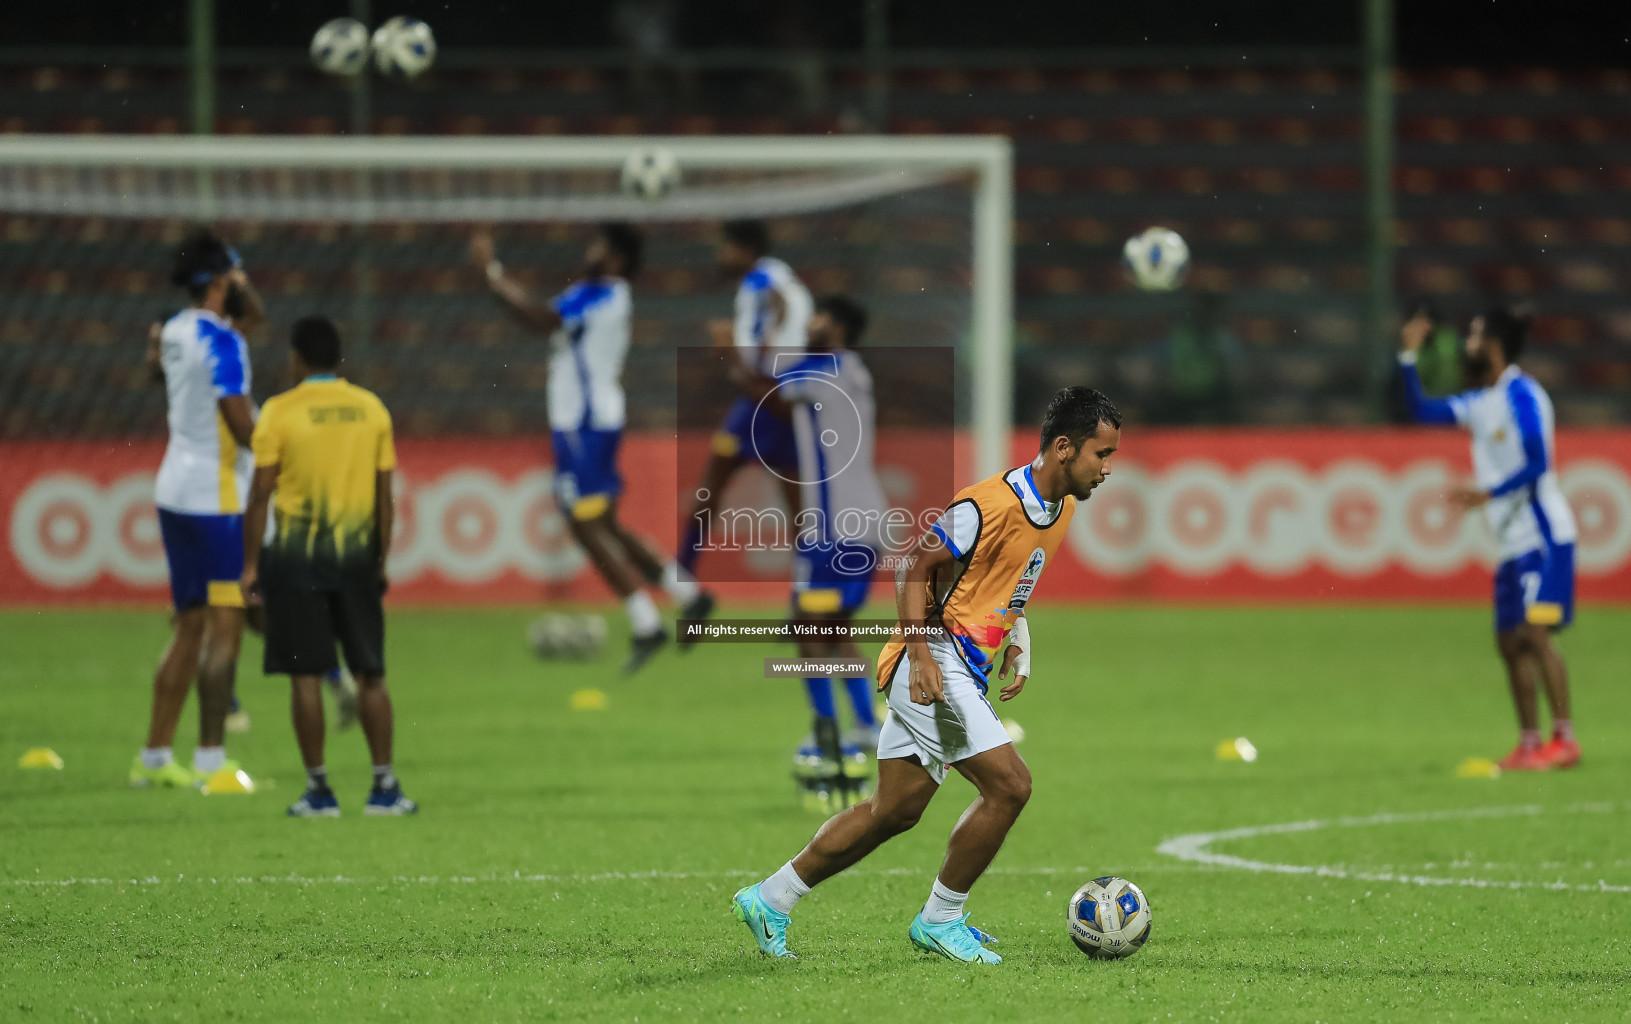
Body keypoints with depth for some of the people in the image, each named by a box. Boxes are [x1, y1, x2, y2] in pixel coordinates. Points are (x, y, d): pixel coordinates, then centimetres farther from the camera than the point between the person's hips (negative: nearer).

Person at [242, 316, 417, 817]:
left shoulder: (279, 412, -6)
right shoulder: (371, 409, 5)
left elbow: (260, 494, -7)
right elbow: (385, 495, 7)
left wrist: (251, 563, -1)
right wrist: (382, 560, 15)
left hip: (296, 556, -3)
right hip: (357, 552, 3)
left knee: (306, 675, 1)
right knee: (370, 674, 8)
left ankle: (319, 789, 1)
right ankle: (384, 786, 7)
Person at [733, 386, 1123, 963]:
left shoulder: (1061, 509, 10)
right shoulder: (991, 504, -20)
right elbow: (917, 566, -17)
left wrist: (1015, 642, 11)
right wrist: (920, 654, -24)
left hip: (967, 671, 10)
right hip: (935, 664, -10)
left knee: (896, 810, 11)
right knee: (1010, 785, -14)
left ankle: (770, 900, 20)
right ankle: (941, 920, 0)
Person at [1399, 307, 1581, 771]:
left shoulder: (1522, 395, -12)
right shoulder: (1480, 402, 14)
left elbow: (1538, 464, -18)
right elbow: (1425, 411, 22)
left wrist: (1488, 494, -25)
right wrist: (1408, 357, 16)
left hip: (1544, 537, -9)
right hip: (1513, 542, 9)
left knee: (1534, 633, -16)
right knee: (1509, 641, 7)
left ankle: (1565, 738, -16)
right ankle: (1529, 742, 13)